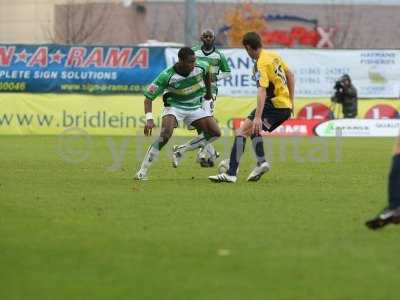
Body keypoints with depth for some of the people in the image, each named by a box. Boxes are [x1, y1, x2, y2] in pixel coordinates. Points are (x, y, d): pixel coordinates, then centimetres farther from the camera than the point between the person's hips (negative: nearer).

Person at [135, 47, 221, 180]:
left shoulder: (200, 67, -17)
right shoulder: (167, 76, -28)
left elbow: (207, 71, 11)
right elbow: (148, 97, -24)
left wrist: (208, 92, 22)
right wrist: (149, 119, -37)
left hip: (195, 107, 5)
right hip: (175, 106, -5)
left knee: (215, 133, -9)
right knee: (165, 134, -30)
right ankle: (142, 171, -22)